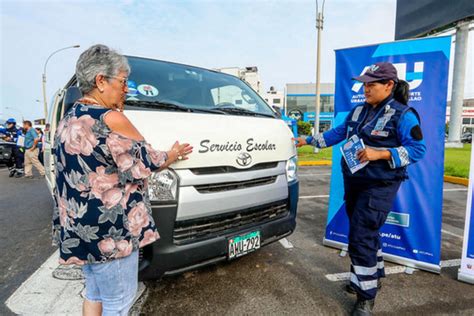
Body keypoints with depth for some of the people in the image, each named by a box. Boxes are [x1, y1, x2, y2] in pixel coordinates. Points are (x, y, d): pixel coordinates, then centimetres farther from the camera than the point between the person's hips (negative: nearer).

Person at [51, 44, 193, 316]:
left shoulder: (69, 119, 9)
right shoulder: (110, 118, -19)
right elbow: (146, 162, -13)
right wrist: (174, 154, 7)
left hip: (77, 227, 9)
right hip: (109, 231, -9)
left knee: (94, 293, 26)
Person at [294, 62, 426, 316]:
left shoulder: (402, 115, -10)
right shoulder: (358, 111, 10)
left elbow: (418, 149, -13)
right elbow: (337, 133, 16)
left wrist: (380, 154, -24)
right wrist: (308, 140, 13)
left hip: (379, 186, -7)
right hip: (353, 181, 7)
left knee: (361, 237, -8)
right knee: (367, 233, 18)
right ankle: (372, 276, 39)